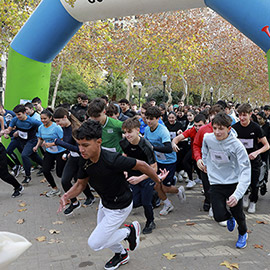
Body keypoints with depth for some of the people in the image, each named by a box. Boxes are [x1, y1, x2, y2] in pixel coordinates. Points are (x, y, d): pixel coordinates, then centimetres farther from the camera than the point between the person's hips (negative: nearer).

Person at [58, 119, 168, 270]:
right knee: (103, 234, 27)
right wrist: (67, 196, -21)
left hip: (119, 207, -7)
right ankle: (122, 255, 58)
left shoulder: (112, 160, -38)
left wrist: (157, 180, -10)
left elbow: (141, 165, -26)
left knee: (95, 243, -3)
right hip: (104, 203, 7)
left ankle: (130, 231, 17)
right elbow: (80, 184, -1)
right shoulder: (85, 161, -15)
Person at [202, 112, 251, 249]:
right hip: (216, 183, 2)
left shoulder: (236, 145, -20)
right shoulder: (208, 138, -10)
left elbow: (245, 171, -25)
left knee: (238, 214, 5)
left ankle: (243, 233, 41)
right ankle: (229, 217, 31)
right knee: (219, 216, -9)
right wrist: (205, 162, 26)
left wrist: (237, 194, -35)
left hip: (233, 183, -2)